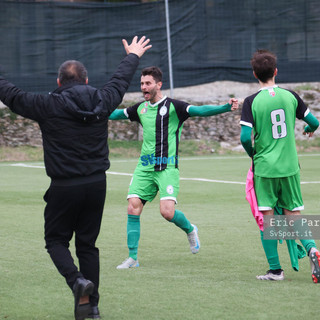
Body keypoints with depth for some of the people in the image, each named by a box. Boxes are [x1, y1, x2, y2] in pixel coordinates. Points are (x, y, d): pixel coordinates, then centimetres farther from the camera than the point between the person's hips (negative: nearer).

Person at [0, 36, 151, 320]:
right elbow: (120, 81, 22)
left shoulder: (48, 106, -9)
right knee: (88, 244, 12)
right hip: (96, 184, 4)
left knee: (56, 240, 10)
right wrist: (133, 57, 42)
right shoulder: (102, 102, 2)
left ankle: (77, 280, -16)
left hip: (64, 188, -4)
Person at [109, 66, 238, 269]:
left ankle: (190, 229, 17)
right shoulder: (141, 109, 12)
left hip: (167, 167, -5)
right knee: (133, 208, -6)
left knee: (167, 212, -18)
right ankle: (133, 258, 2)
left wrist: (226, 108, -33)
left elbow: (200, 111, -18)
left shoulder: (173, 107, -6)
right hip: (145, 167, 5)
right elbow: (116, 114, 29)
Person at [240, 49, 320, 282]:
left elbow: (245, 136, -16)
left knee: (267, 218, 5)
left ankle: (275, 269, 6)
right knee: (294, 216, 12)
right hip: (290, 166, 3)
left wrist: (252, 154, 5)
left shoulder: (252, 102, -9)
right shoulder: (290, 96, 0)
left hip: (264, 167, -3)